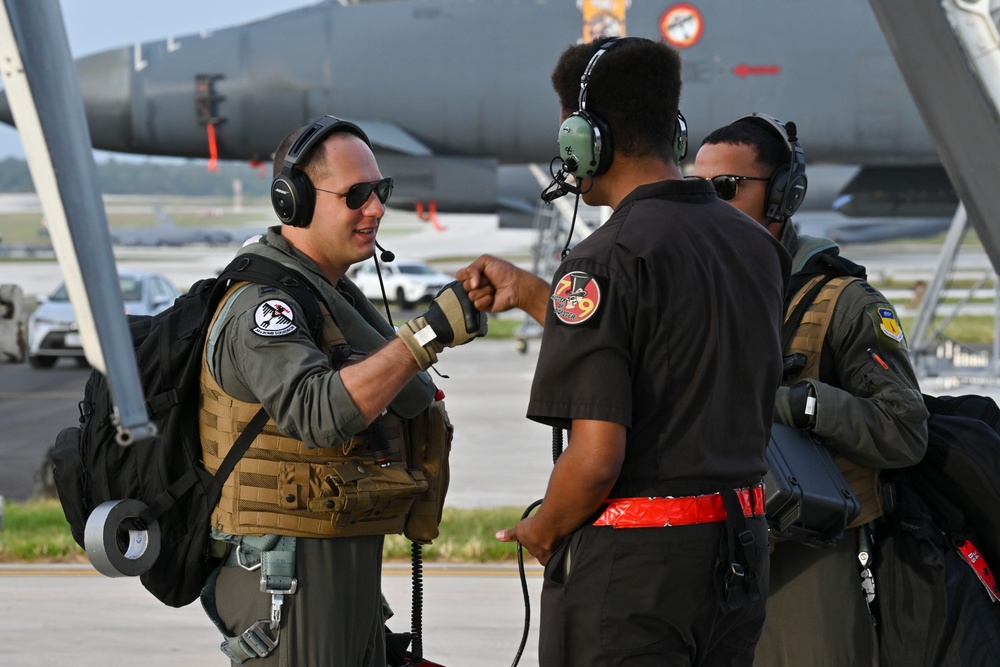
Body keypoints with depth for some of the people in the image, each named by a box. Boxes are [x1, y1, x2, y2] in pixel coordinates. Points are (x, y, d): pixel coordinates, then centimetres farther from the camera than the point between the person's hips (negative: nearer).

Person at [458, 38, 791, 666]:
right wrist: (530, 292, 26)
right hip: (737, 549, 8)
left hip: (629, 567, -8)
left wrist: (541, 533, -2)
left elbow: (596, 459, -22)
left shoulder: (607, 261, -17)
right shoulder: (756, 243, 7)